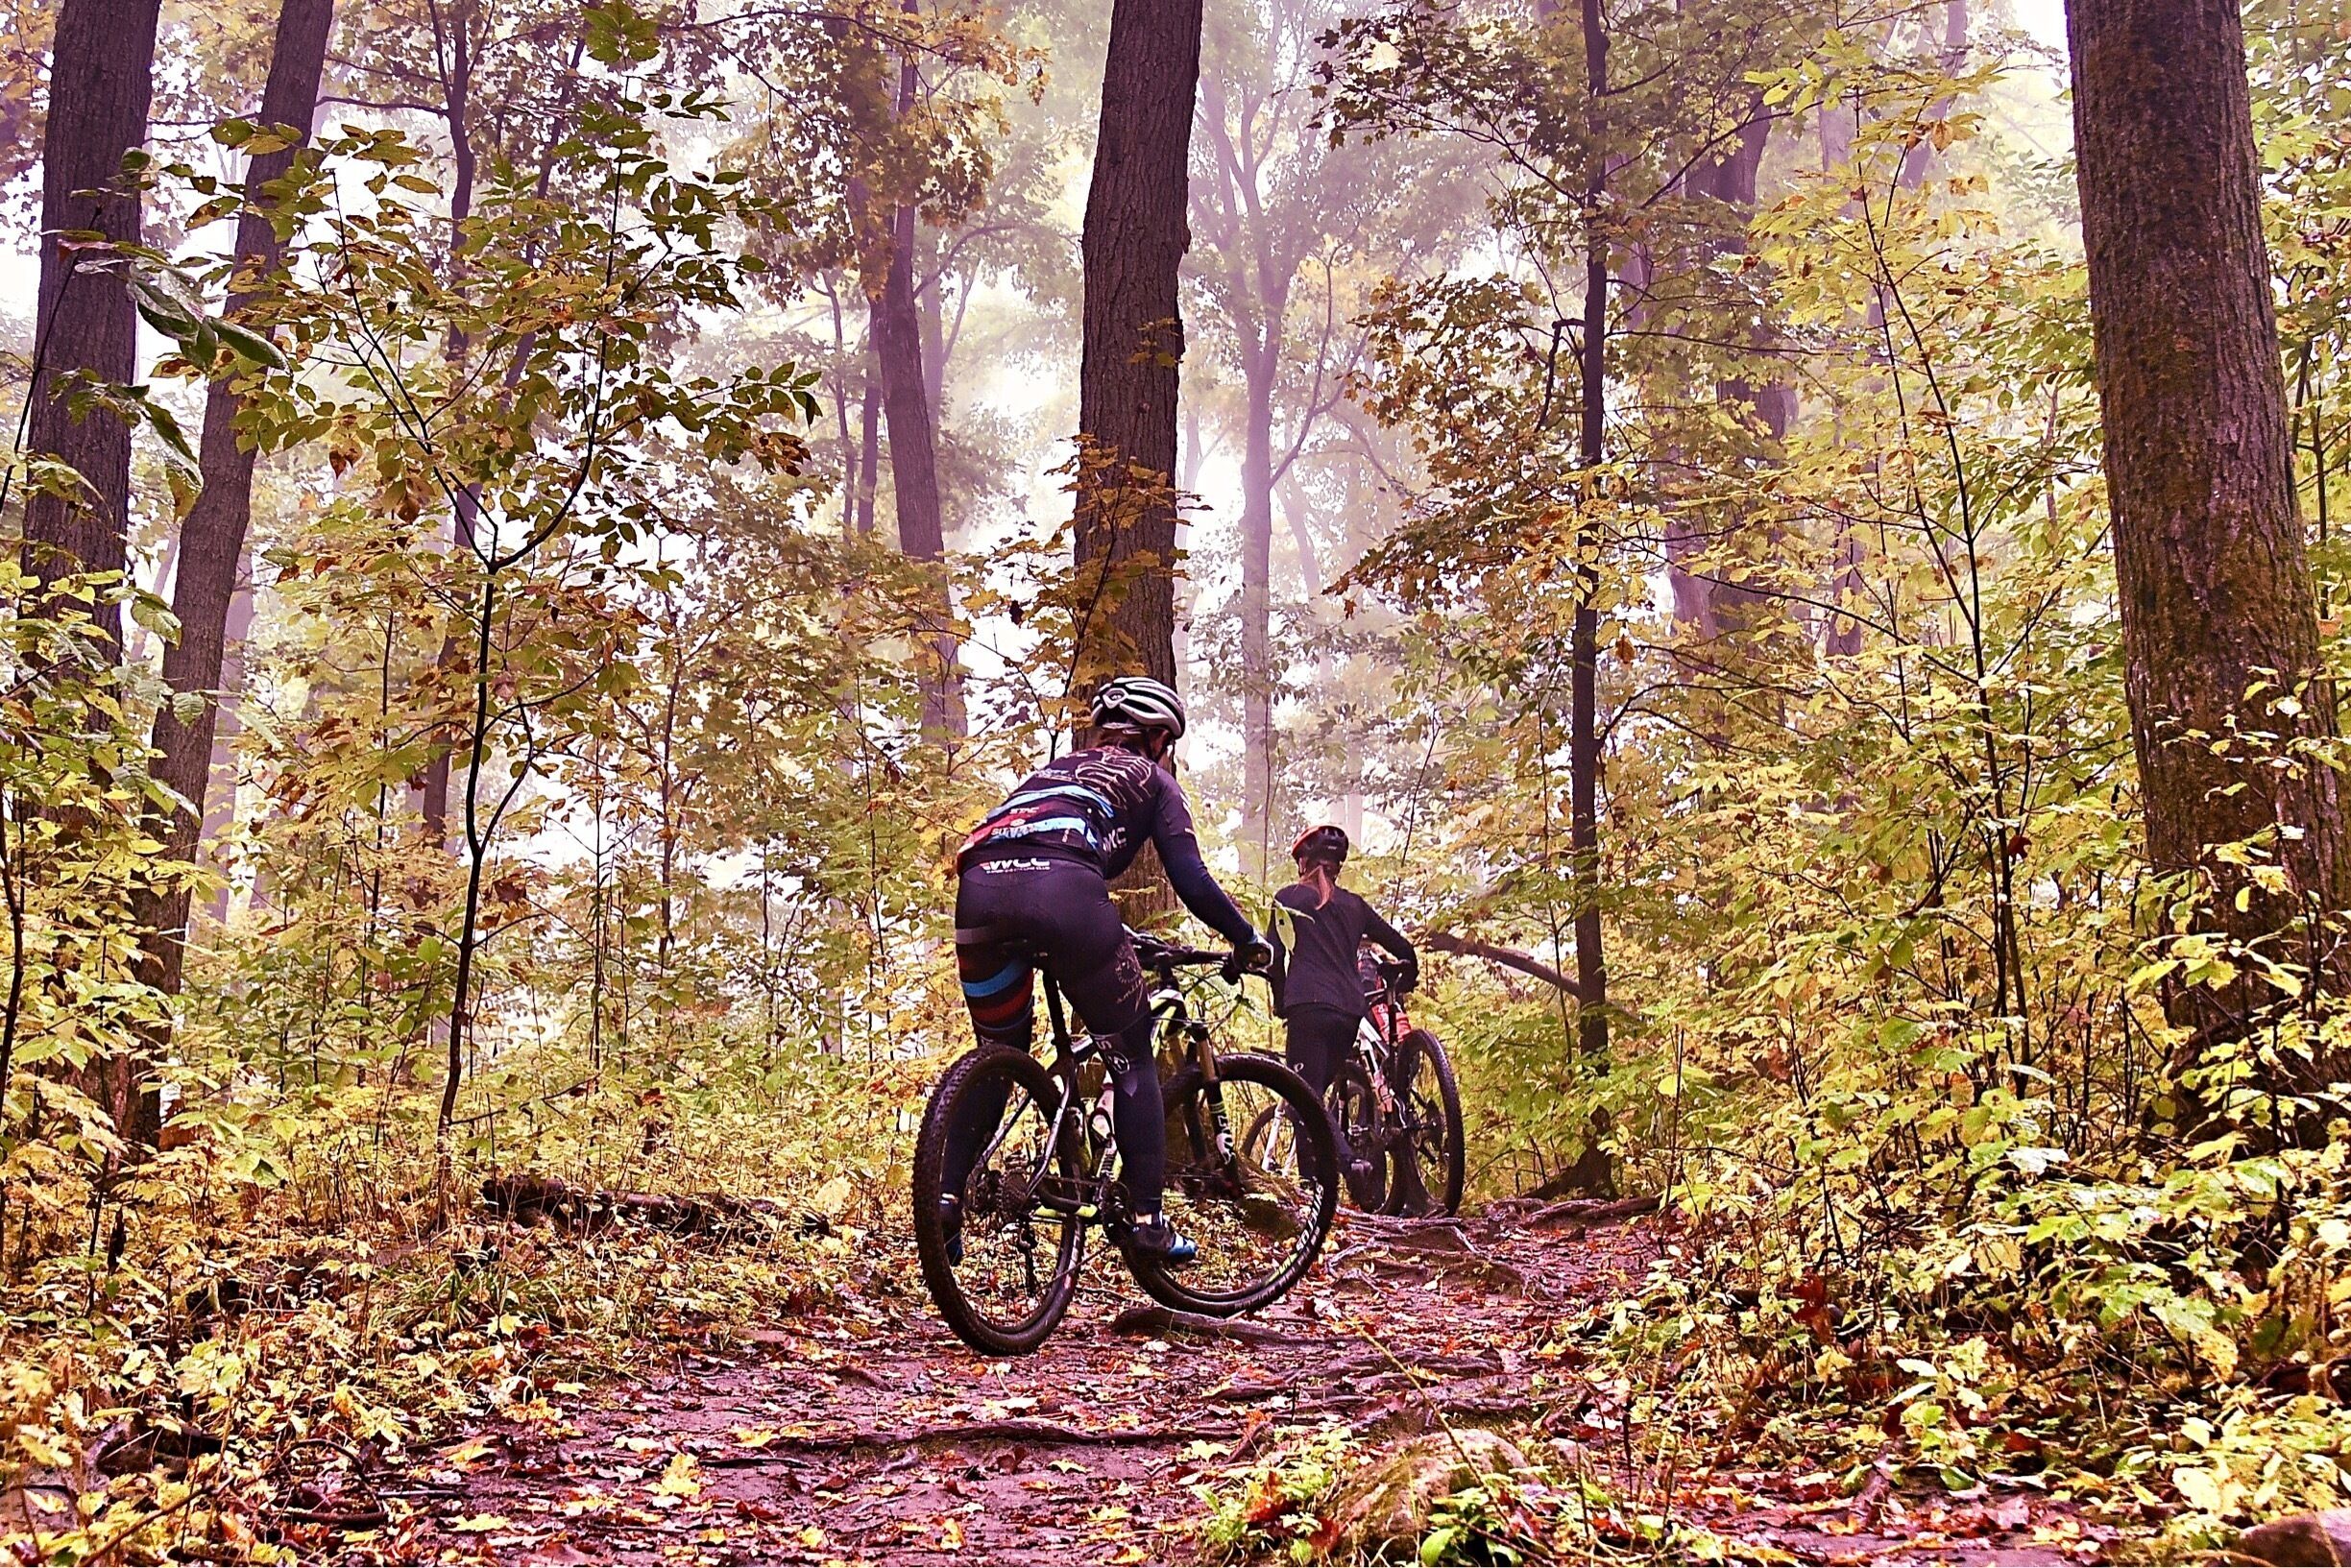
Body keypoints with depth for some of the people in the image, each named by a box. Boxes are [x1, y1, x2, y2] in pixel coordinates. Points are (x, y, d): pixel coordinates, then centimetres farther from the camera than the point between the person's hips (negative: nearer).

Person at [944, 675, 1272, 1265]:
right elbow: (1193, 882, 18)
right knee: (1131, 1058, 13)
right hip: (1062, 888, -4)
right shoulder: (1151, 777, 28)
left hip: (979, 885, 5)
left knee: (997, 1056, 24)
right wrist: (1249, 940, 32)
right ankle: (1147, 1221, 10)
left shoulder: (1053, 768, 41)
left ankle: (947, 1197, 12)